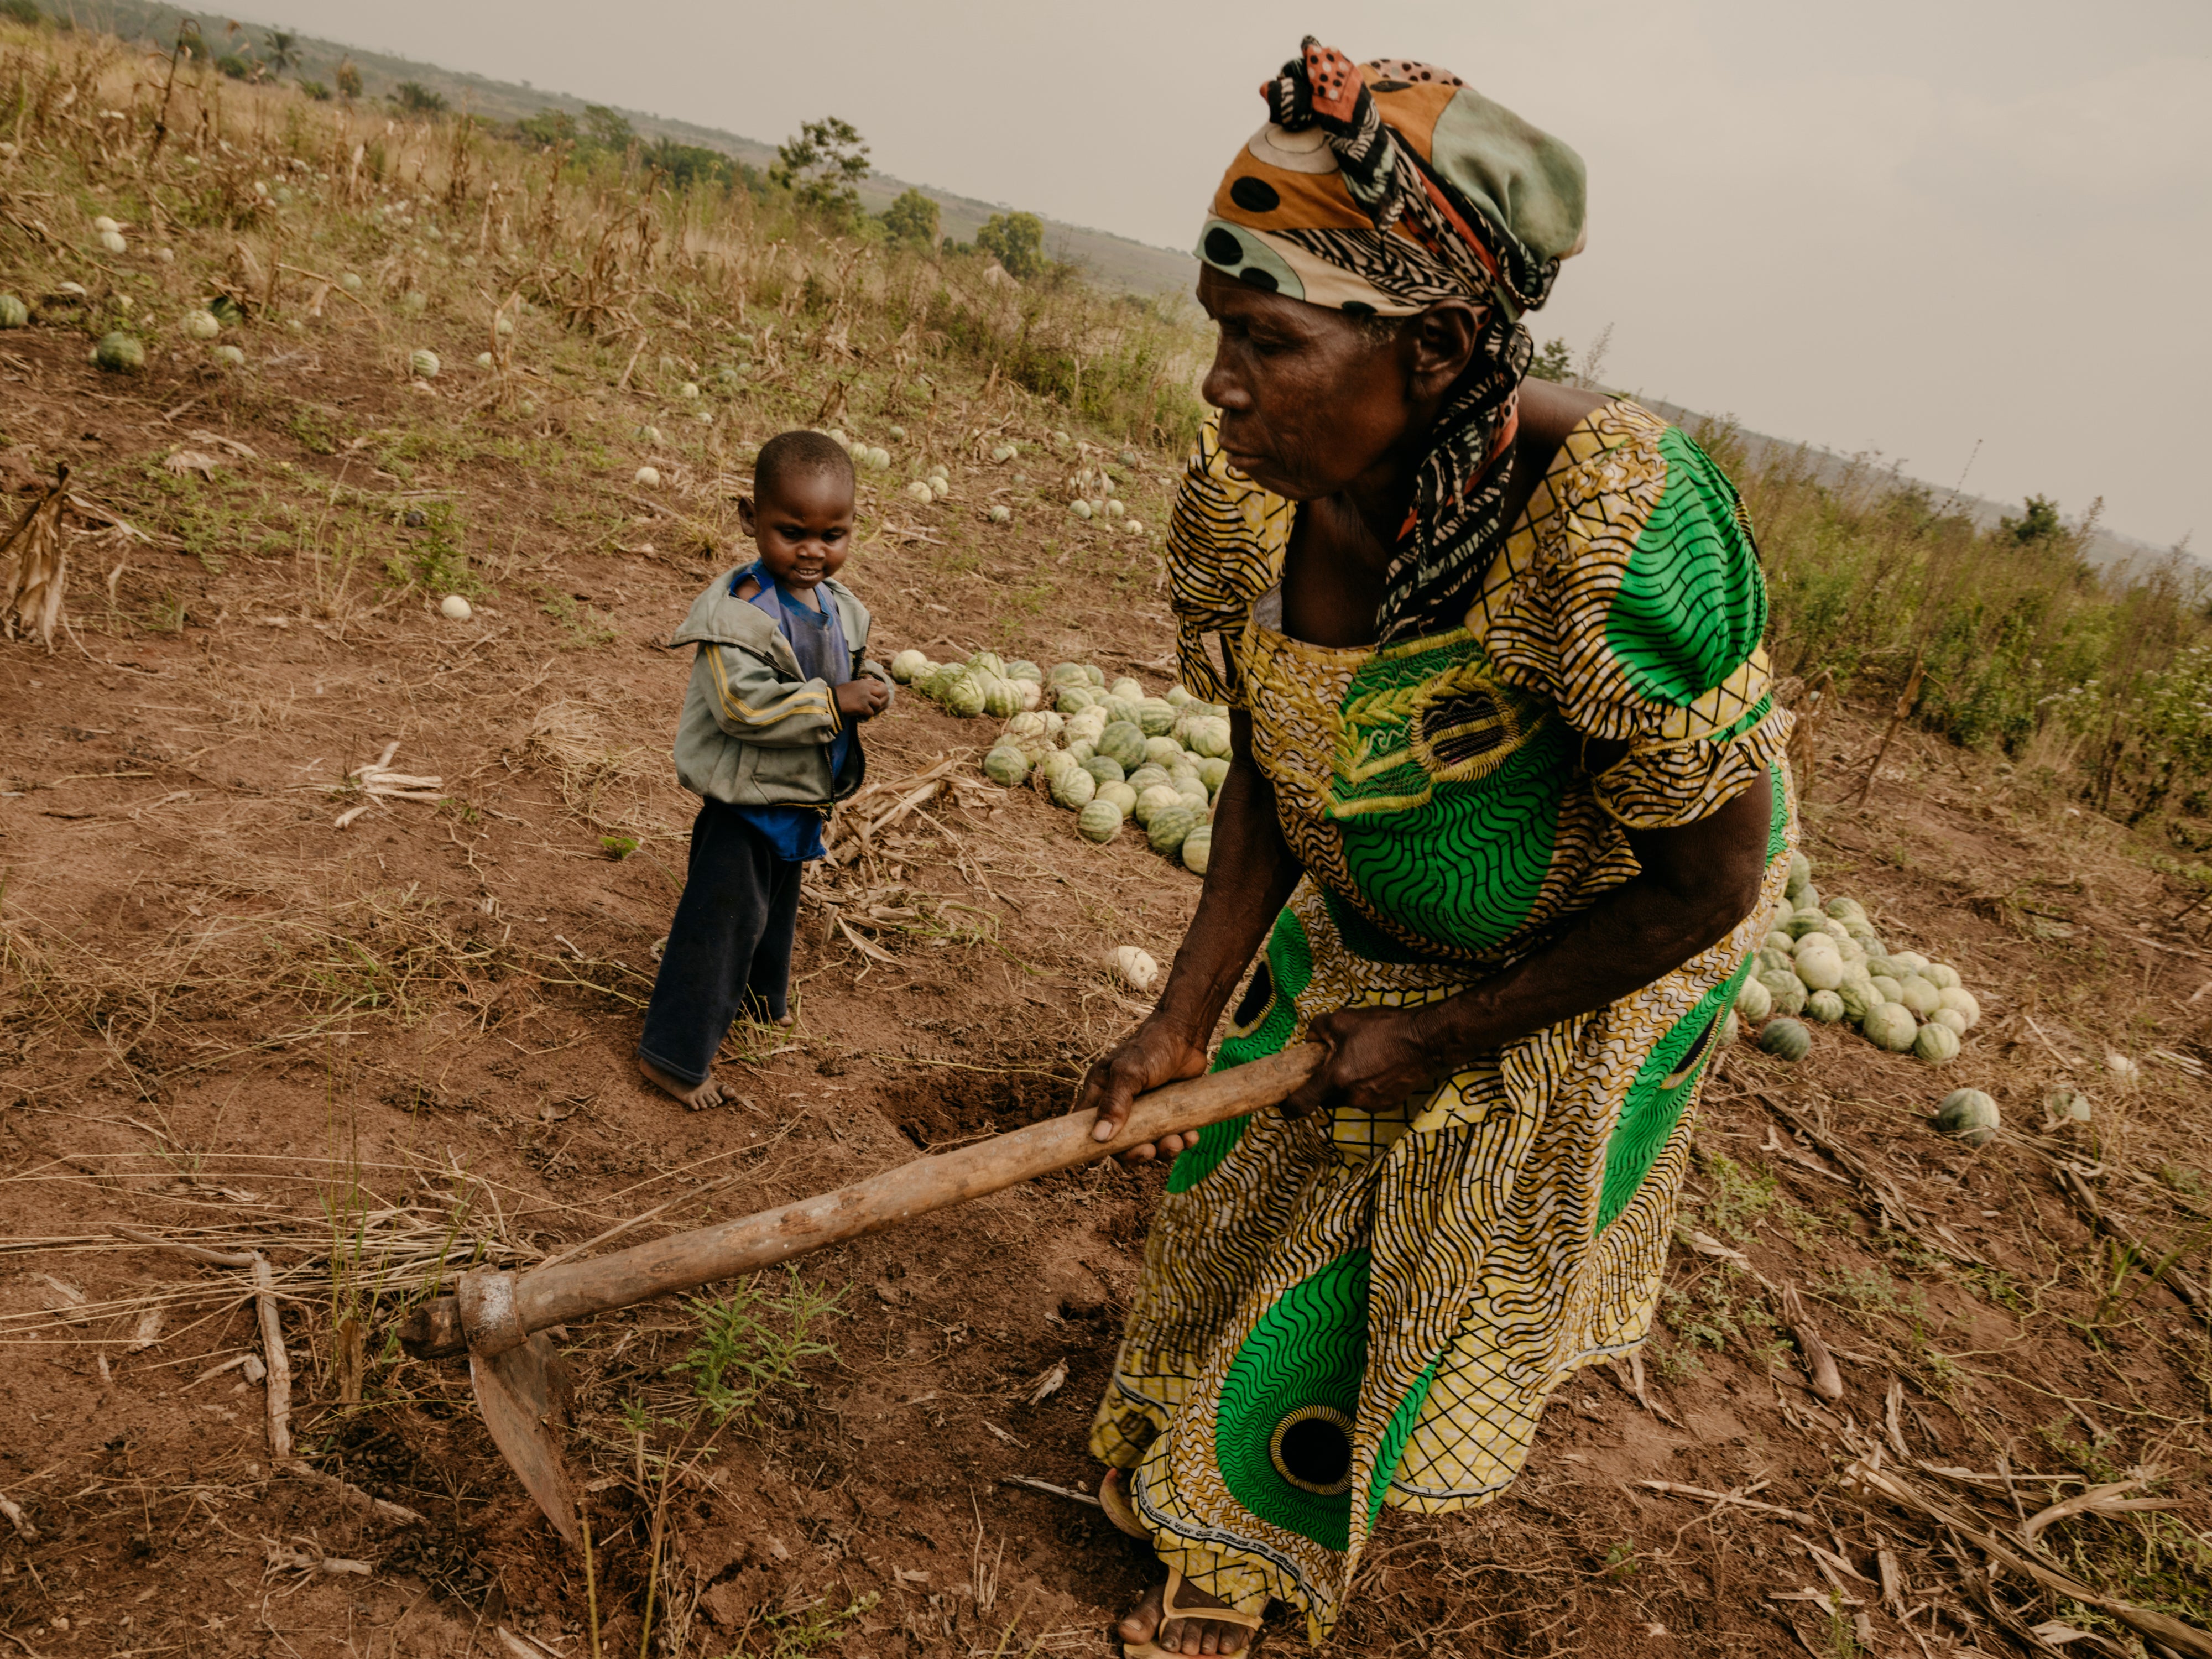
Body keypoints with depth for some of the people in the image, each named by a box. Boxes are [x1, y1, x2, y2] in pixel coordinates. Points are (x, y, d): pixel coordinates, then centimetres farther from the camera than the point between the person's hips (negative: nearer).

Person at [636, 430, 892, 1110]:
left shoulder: (837, 603, 1)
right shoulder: (740, 610, -25)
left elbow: (856, 663, 16)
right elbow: (742, 706, -32)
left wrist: (872, 685, -8)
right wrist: (832, 702, -31)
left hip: (801, 797, 8)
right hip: (745, 801, -8)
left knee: (777, 904, 28)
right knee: (722, 917, -1)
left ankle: (760, 994, 53)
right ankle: (673, 1053, 12)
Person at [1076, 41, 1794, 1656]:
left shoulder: (1610, 524, -41)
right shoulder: (1255, 487, -22)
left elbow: (1709, 881, -27)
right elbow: (1265, 784, -7)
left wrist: (1439, 1038, -19)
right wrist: (1184, 1020, -11)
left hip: (1592, 963, -5)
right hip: (1364, 923, 5)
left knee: (1439, 1260, 14)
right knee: (1244, 1170, 23)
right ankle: (1183, 1442, 57)